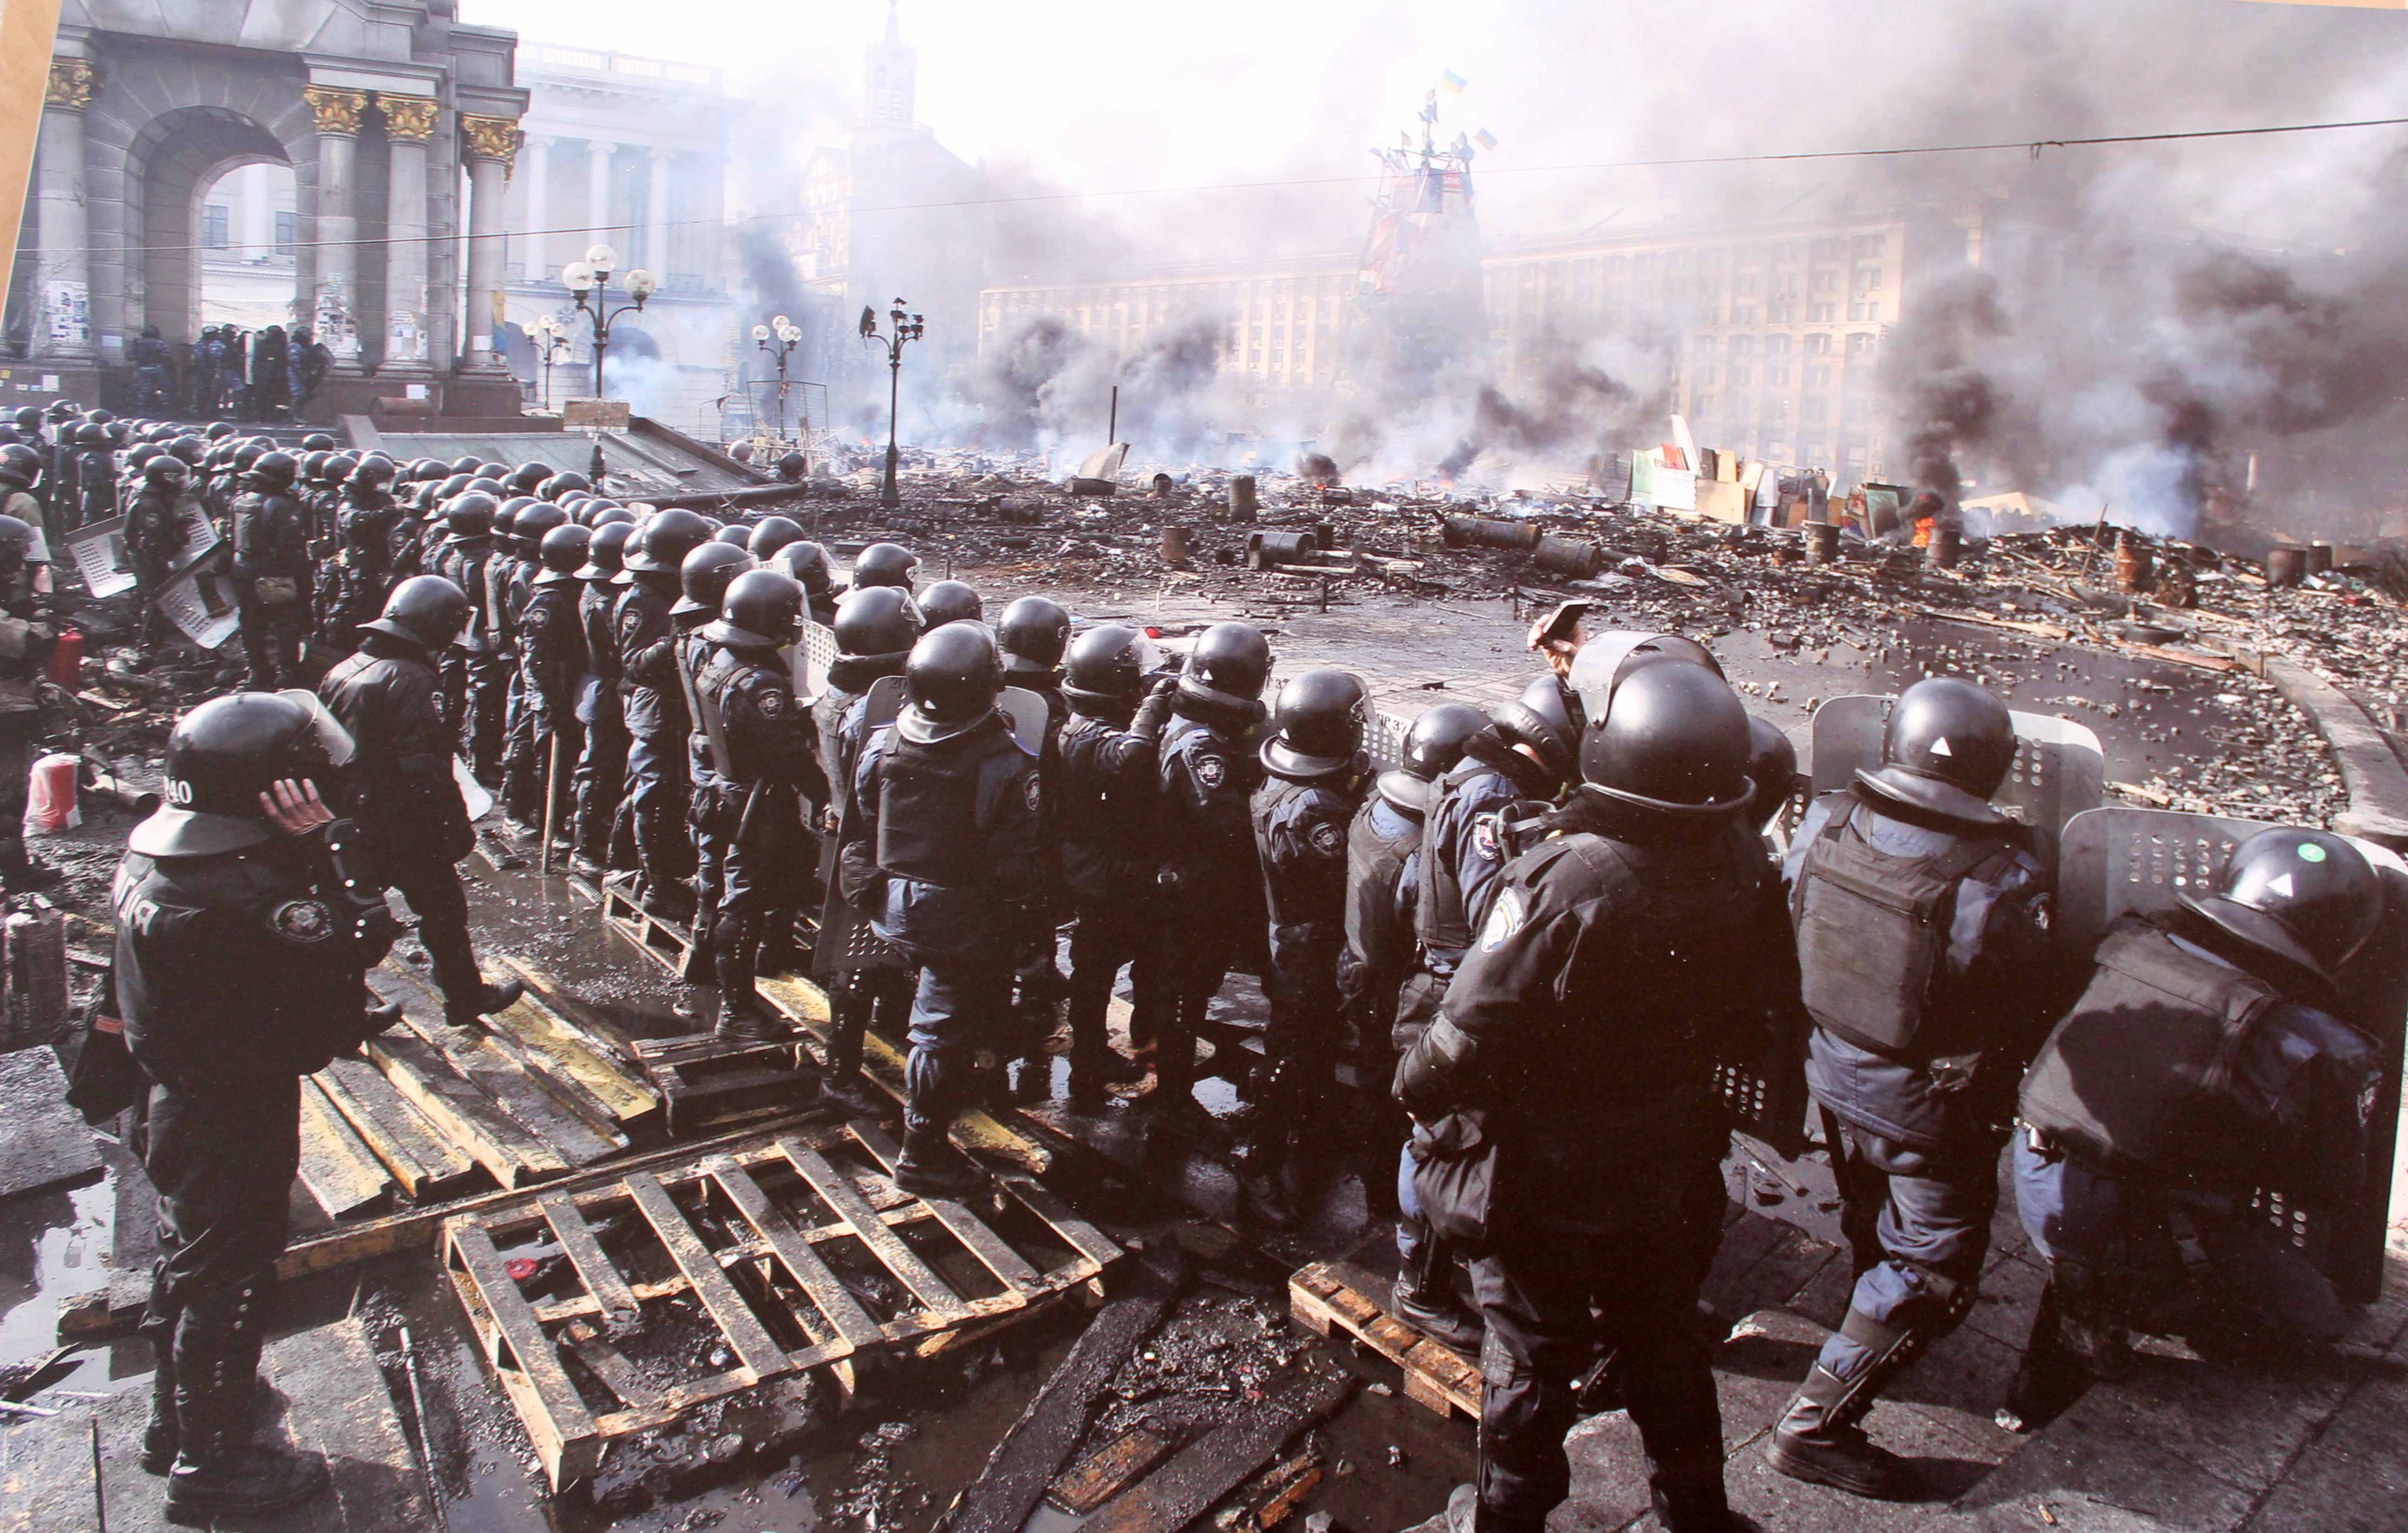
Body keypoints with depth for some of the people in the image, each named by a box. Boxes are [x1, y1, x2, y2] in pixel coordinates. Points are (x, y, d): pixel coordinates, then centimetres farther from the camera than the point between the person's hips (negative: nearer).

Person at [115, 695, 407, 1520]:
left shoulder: (155, 849, -3)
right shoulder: (239, 895, -33)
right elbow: (364, 937, -32)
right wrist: (326, 845, -30)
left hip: (176, 1102, 9)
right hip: (233, 1124, -9)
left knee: (188, 1260, 26)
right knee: (228, 1281, 9)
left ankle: (177, 1416, 47)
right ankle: (209, 1464, 27)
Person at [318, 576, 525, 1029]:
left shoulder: (341, 672, 8)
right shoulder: (408, 680, -19)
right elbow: (427, 767, -24)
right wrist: (457, 825, -19)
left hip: (351, 822, 8)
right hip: (405, 829, -7)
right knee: (442, 911, 9)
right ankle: (465, 998, 23)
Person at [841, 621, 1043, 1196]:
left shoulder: (881, 749, -4)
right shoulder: (1004, 764, -21)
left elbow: (859, 836, 6)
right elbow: (1016, 861, -18)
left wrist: (864, 893, 19)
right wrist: (1016, 914, -1)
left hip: (897, 908, 6)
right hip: (965, 920, -6)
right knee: (945, 1028, 4)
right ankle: (923, 1156, 14)